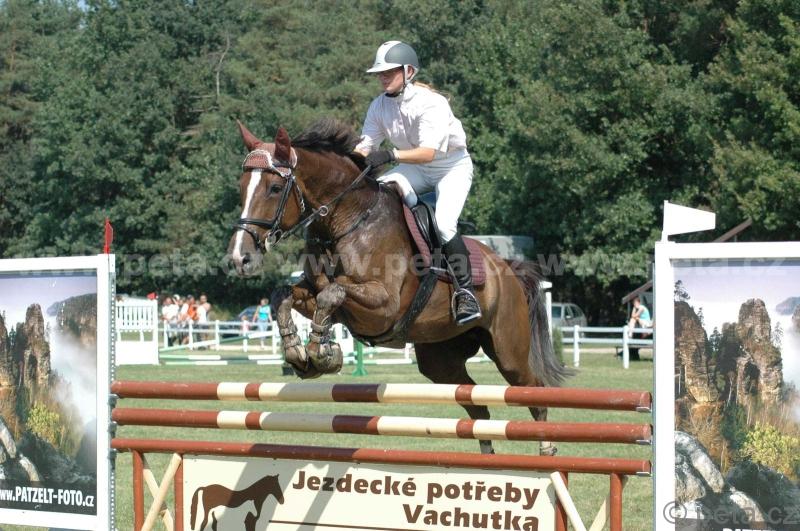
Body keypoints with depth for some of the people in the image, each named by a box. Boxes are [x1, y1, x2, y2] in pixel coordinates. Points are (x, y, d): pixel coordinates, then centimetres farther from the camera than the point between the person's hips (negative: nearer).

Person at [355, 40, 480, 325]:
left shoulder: (431, 103, -29)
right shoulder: (379, 106, -8)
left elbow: (428, 152, -38)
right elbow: (366, 146, -9)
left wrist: (390, 155, -51)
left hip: (453, 166, -6)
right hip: (415, 168, 6)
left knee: (444, 223, -26)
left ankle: (466, 292, -19)